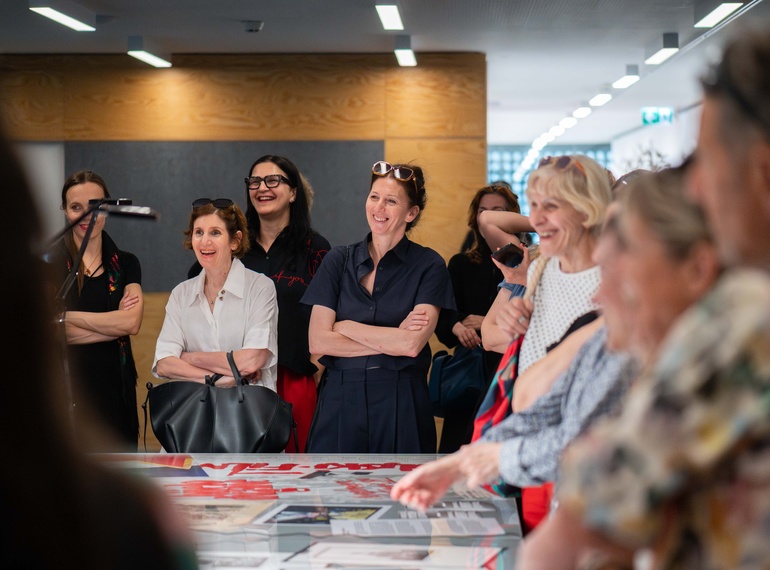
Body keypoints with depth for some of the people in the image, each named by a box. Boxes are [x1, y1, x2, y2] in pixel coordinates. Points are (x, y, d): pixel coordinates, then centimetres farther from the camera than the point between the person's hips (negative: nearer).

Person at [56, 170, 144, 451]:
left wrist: (66, 316, -8)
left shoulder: (125, 264, 10)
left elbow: (132, 322, -7)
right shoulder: (48, 261, 1)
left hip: (115, 386, 3)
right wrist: (115, 321, -9)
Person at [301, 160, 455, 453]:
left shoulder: (429, 265, 0)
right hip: (340, 400, 2)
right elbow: (318, 341, -4)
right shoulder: (338, 260, 7)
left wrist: (346, 327, -5)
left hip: (400, 404, -2)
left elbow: (412, 345, -14)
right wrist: (392, 340, -9)